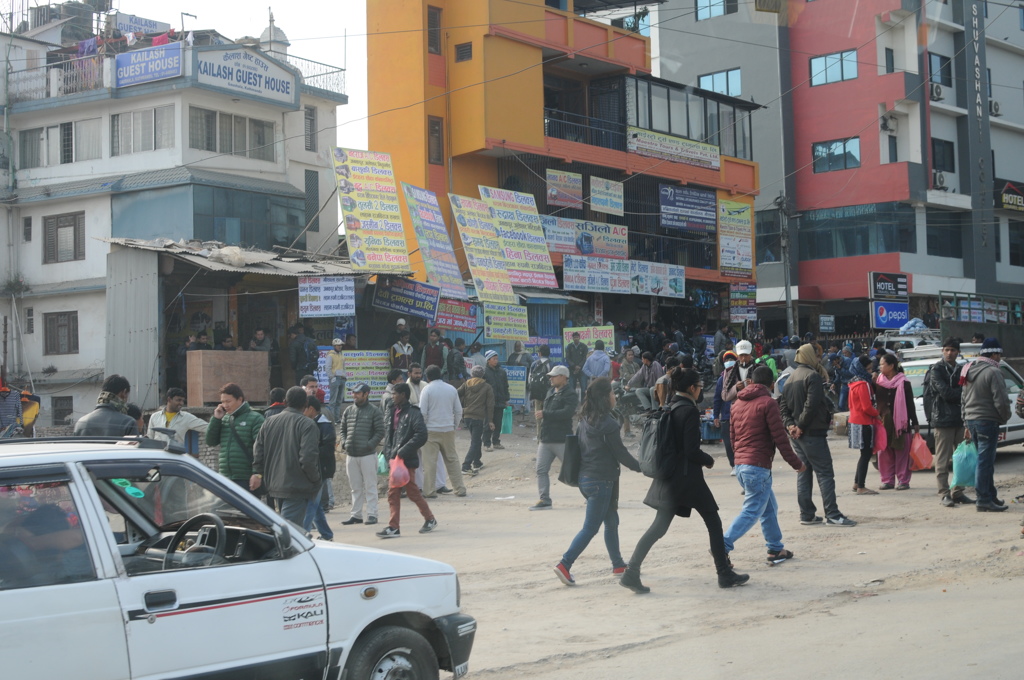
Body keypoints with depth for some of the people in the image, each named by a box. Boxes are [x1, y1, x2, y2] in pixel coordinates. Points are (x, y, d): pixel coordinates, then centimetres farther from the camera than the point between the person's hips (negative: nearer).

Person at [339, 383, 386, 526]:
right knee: (355, 487, 11)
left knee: (370, 486, -1)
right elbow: (343, 429, 20)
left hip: (368, 455, -5)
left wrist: (370, 444, -15)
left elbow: (380, 432, -5)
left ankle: (371, 514, 2)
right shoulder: (348, 411, 12)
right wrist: (344, 442, 3)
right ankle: (356, 514, 17)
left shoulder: (374, 411, -3)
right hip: (351, 455, 5)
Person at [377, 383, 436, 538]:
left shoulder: (413, 414, -13)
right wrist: (388, 453, 9)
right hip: (395, 458, 8)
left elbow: (421, 435, -21)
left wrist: (404, 451, -22)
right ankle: (393, 527, 8)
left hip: (407, 460, -8)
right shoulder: (392, 412, 11)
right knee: (393, 493, 5)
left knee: (412, 491, 0)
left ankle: (430, 519, 18)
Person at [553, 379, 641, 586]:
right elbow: (620, 452, -12)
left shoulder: (586, 419, 6)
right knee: (590, 527, -4)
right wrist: (639, 467, 2)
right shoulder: (607, 423, -18)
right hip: (601, 480, -9)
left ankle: (618, 564, 27)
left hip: (586, 476, 9)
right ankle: (565, 564, -9)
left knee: (611, 521, 19)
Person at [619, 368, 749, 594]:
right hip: (687, 476, -8)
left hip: (669, 477, 8)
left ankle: (631, 572, -1)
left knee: (659, 527, 8)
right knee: (713, 522, 7)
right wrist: (709, 461, -1)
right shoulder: (690, 411, -15)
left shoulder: (670, 409, 10)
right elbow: (691, 450, -19)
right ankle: (725, 574, 13)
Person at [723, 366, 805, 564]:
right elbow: (779, 437, -12)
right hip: (758, 466, -8)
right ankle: (723, 546, -14)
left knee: (769, 508, 18)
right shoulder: (767, 403, -10)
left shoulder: (738, 403, 13)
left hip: (740, 464, 8)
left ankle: (775, 548, 22)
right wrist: (796, 463, -3)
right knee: (752, 511, -6)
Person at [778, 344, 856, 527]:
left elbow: (783, 405, 10)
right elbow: (811, 405, -22)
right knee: (825, 473, -6)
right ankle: (832, 515, -8)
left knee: (804, 474, 11)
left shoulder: (791, 378, 16)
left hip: (797, 434, 9)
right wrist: (801, 426, -15)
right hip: (812, 433, -9)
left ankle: (807, 515, 12)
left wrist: (790, 425, -1)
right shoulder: (812, 376, -12)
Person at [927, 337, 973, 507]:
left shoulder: (960, 370, 17)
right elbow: (945, 393, -13)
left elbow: (965, 393, 12)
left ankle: (958, 492, 13)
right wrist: (963, 392, -4)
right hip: (943, 420, -6)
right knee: (943, 460, -4)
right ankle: (944, 494, -1)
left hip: (960, 420, 6)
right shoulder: (936, 370, -3)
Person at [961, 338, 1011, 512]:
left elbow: (964, 400, 19)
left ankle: (990, 496, 23)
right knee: (985, 460, -6)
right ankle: (983, 499, -6)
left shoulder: (969, 371, 15)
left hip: (971, 419, 9)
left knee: (985, 460, 17)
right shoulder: (993, 372, -13)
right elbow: (1001, 400, -17)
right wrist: (1005, 418, 1)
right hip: (987, 420, -9)